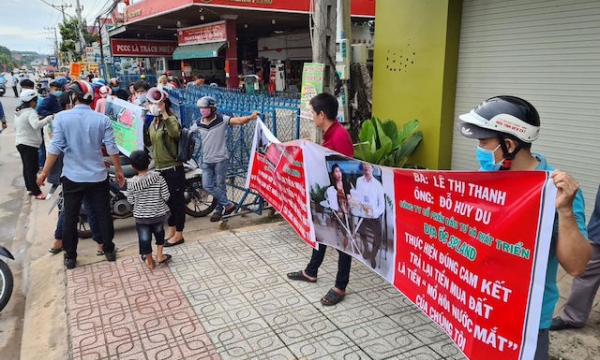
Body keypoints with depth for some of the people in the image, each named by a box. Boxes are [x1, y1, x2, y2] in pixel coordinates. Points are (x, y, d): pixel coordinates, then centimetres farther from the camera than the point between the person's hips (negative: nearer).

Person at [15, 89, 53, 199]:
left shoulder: (18, 112, 12)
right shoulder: (30, 112, -19)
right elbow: (36, 125, -38)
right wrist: (48, 118, -39)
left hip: (20, 143, 10)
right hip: (30, 144, -10)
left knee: (27, 167, 17)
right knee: (32, 169, -6)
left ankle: (30, 188, 25)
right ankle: (36, 192, -2)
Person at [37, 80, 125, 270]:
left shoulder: (62, 117, -8)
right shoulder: (102, 119, -5)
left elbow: (55, 147, -10)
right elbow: (111, 148, -6)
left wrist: (44, 172, -1)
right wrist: (119, 171, 6)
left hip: (72, 177, -1)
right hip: (98, 176, 1)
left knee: (70, 217, 11)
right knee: (103, 214, 13)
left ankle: (70, 257, 19)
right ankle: (109, 250, 22)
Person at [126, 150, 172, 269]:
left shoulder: (131, 183, -14)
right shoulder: (158, 178, -15)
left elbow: (130, 201, -4)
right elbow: (166, 196, -12)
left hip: (141, 216, 0)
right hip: (159, 213, 1)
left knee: (144, 237, 15)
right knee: (159, 232, 25)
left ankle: (149, 261, 28)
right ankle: (159, 255, 30)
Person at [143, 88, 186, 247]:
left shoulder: (171, 119, -13)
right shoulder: (154, 122, 11)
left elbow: (175, 133, -34)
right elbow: (147, 142, 12)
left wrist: (164, 113, -33)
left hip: (173, 168, -9)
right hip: (160, 168, 9)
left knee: (177, 201, 3)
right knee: (166, 201, 18)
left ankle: (179, 235, 14)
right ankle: (171, 231, 32)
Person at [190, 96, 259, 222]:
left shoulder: (222, 120, -10)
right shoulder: (198, 123, 2)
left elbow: (238, 121, -20)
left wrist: (250, 117, -37)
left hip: (220, 160, -4)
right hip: (206, 161, 4)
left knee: (220, 186, 5)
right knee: (207, 186, -1)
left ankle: (219, 210, 22)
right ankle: (228, 204, 11)